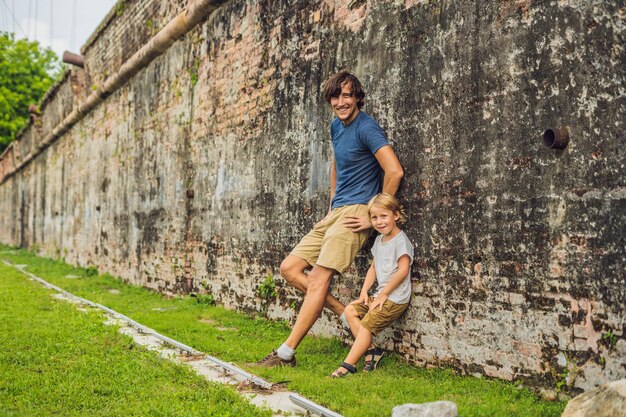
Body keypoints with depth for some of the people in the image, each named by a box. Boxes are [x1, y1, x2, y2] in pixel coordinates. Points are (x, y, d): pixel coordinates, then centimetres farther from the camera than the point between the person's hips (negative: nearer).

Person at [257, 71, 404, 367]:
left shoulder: (366, 128, -11)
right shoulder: (337, 126, 15)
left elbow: (395, 171, -21)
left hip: (355, 212, -10)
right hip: (335, 212, 10)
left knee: (318, 279, -16)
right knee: (289, 268, 4)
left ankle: (286, 354, -11)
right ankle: (346, 315, 6)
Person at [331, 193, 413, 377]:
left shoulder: (400, 240, -14)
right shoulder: (379, 240, 12)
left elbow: (402, 271, -20)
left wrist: (383, 294, -16)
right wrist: (364, 291, 3)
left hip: (396, 297, -9)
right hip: (381, 294, 9)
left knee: (365, 325, -12)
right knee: (350, 310, 3)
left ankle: (348, 364, -5)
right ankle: (371, 350, 2)